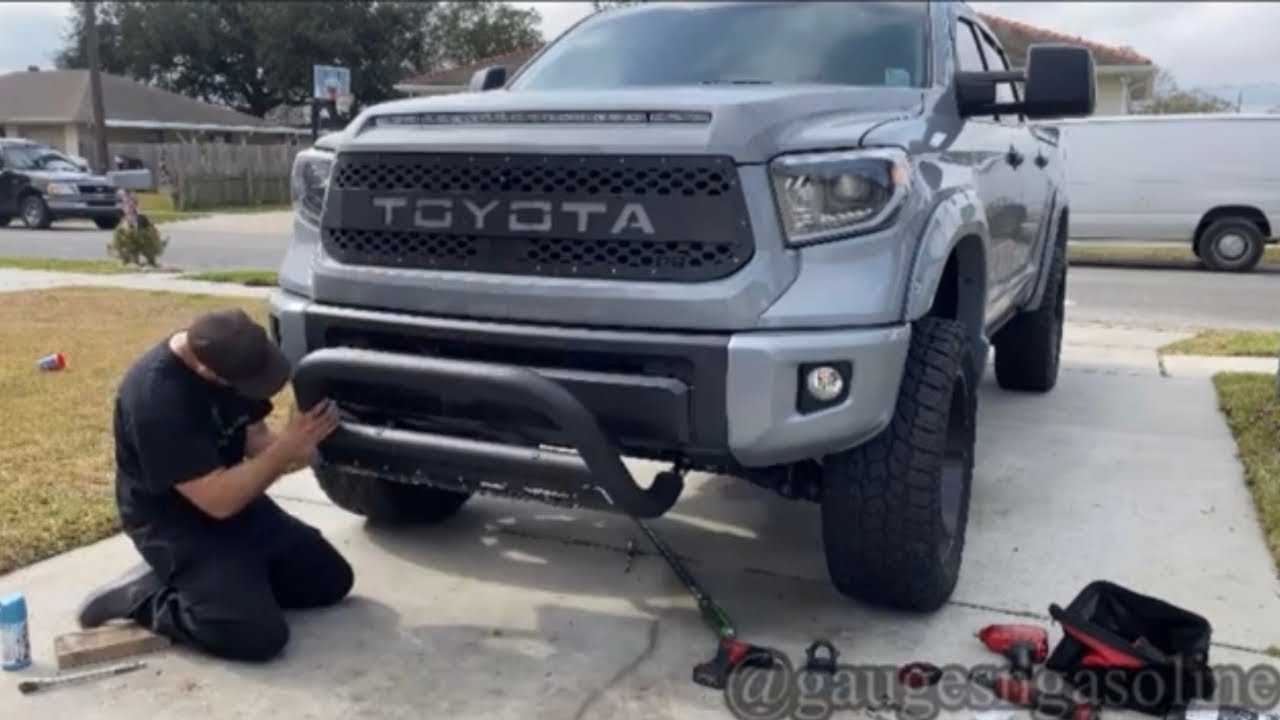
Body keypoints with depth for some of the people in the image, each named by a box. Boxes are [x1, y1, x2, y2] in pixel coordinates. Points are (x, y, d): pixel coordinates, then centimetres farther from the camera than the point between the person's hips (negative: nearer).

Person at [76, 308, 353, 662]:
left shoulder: (227, 352, -8)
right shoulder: (156, 397, -32)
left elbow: (254, 436, 4)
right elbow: (219, 500, -32)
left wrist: (293, 450, -18)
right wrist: (288, 447, -27)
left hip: (235, 498, 8)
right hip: (173, 524, -8)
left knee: (332, 579, 6)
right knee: (259, 635, -22)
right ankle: (142, 595, -2)